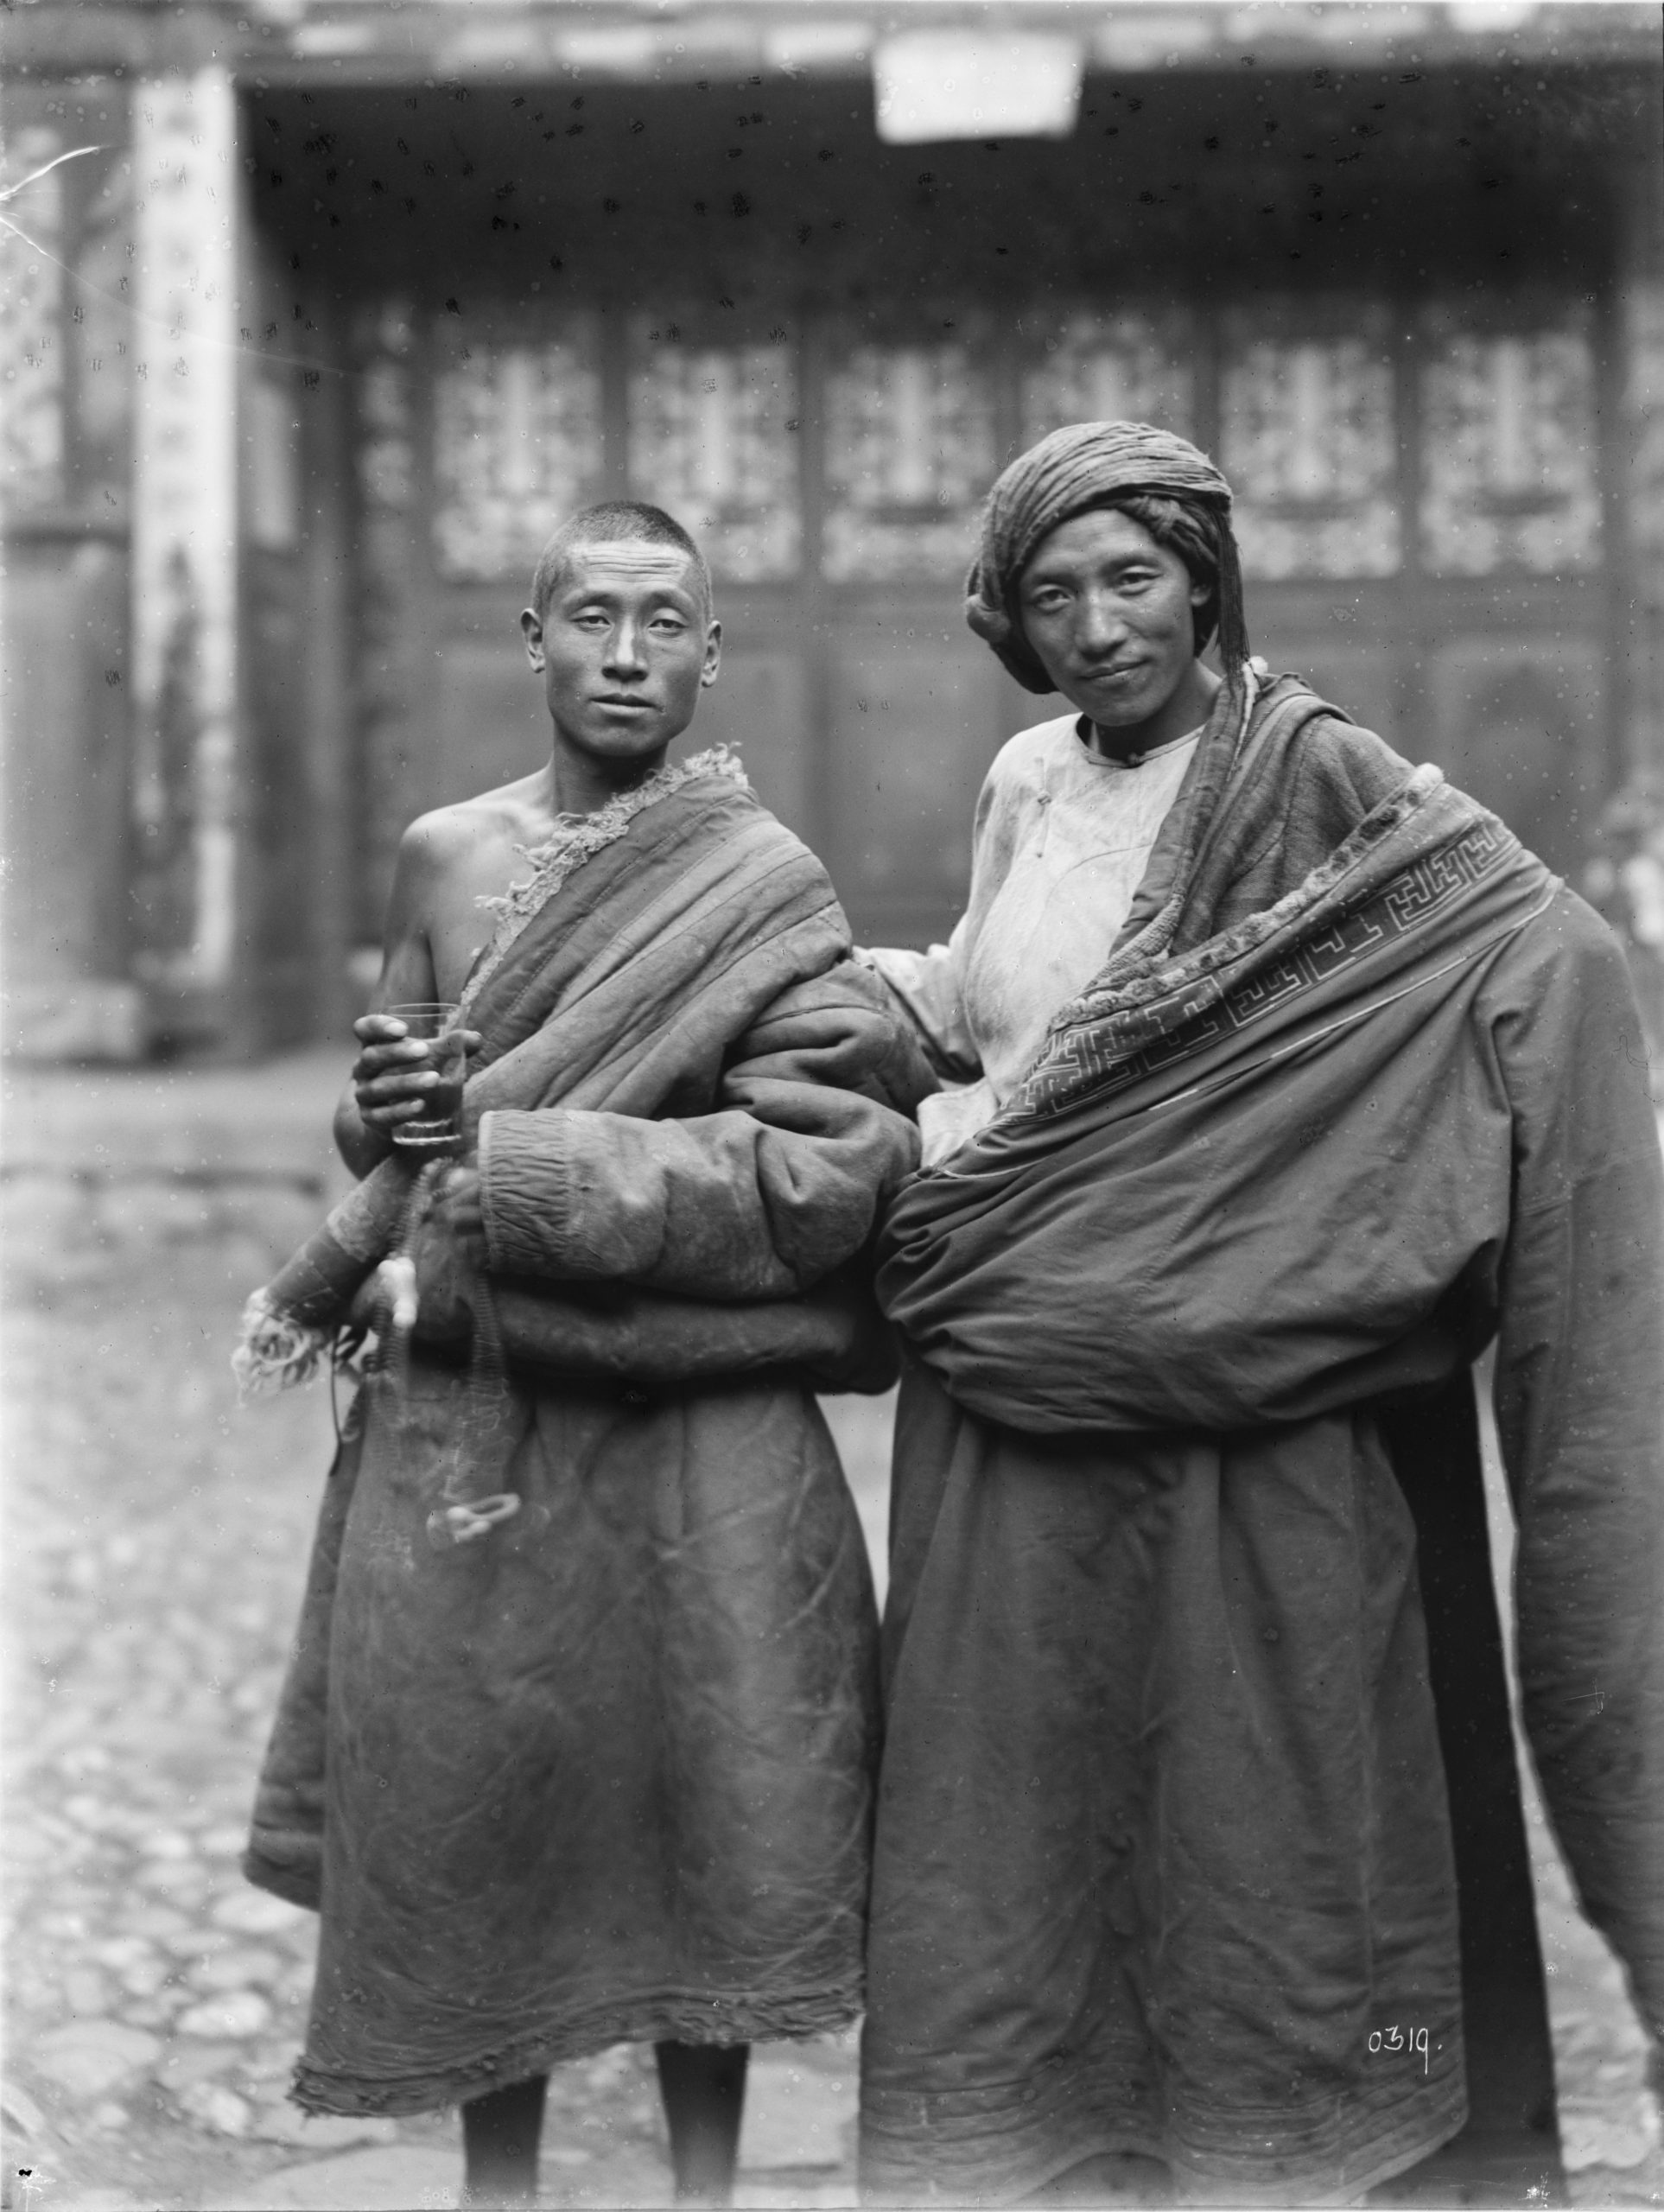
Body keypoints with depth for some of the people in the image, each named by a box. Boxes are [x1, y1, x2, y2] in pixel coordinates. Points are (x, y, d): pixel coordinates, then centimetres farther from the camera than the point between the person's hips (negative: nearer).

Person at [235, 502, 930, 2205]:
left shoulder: (766, 885, -3)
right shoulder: (443, 857, 8)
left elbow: (828, 1162, -12)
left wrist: (518, 1149, -18)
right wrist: (389, 1101, -7)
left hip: (699, 1438, -2)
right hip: (459, 1425, 3)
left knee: (698, 1811, 4)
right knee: (469, 1812, 6)